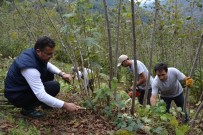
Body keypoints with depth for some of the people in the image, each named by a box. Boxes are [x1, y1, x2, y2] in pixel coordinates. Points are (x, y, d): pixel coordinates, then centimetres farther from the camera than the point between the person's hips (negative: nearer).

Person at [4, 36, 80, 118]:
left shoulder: (34, 54, -8)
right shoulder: (29, 67, -34)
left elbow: (47, 65, 14)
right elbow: (41, 95, -36)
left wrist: (62, 74, -3)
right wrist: (65, 105, -32)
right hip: (16, 96, -9)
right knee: (54, 86, -21)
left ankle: (46, 103, 17)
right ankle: (27, 108, -6)